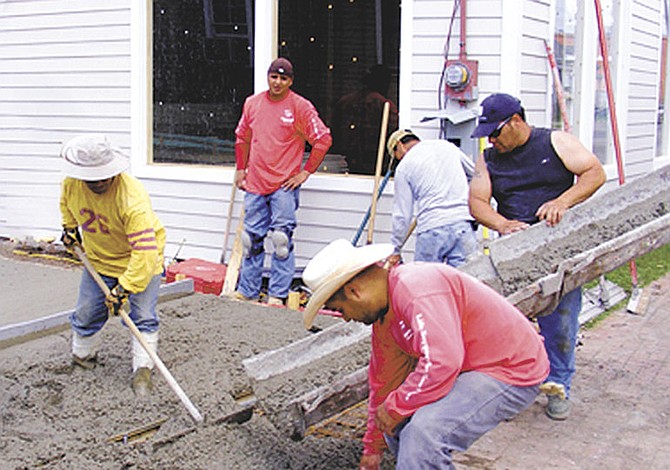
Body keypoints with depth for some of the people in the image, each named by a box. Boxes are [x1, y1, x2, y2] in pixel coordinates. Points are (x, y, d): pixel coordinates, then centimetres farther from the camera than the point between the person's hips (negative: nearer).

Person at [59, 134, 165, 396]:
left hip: (141, 260, -5)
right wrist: (70, 228, 9)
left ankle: (143, 369, 1)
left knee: (143, 317, -10)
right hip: (99, 259, 5)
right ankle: (82, 356, 36)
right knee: (87, 314, 12)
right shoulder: (71, 184, -19)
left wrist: (124, 288, -40)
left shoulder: (133, 198, -39)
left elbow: (144, 251, -40)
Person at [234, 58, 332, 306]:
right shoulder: (252, 103, 9)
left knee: (282, 240, -5)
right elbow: (242, 137, 23)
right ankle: (246, 292, 19)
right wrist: (241, 169, 18)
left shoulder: (300, 106, -5)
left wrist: (305, 173, -7)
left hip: (284, 185, -4)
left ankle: (277, 296, 2)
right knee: (252, 238, 9)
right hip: (255, 183, 5)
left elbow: (323, 139, -6)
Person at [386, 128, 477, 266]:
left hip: (432, 229, -3)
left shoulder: (404, 167, 5)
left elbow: (402, 214, 5)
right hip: (463, 223, 3)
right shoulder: (448, 146, 16)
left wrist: (395, 249, 13)